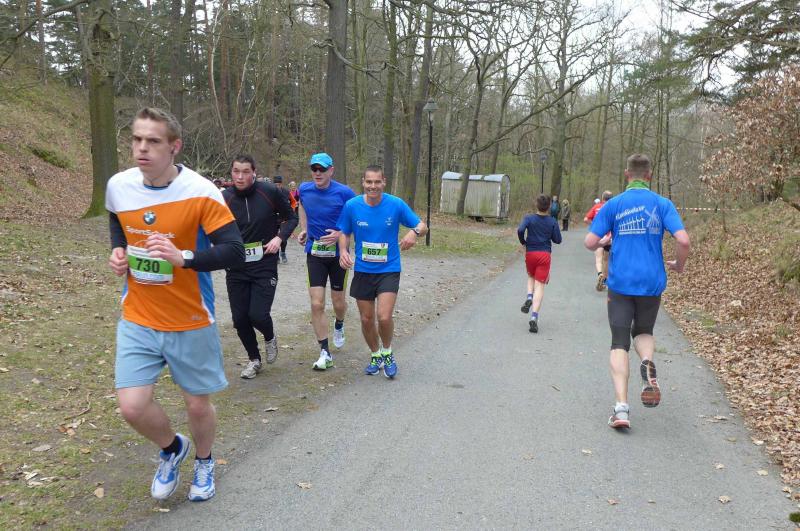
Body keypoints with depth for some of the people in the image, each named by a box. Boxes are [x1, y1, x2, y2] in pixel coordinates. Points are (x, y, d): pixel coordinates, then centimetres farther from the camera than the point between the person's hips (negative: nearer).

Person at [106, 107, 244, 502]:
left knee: (198, 404, 10)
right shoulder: (118, 186, -3)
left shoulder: (200, 192, -17)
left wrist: (183, 257, -34)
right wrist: (117, 250, 1)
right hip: (137, 320, 3)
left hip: (191, 322, -3)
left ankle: (203, 462, 43)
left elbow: (234, 251, -20)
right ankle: (172, 448, 30)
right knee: (132, 406, -5)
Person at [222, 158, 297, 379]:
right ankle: (254, 359, 30)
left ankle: (270, 338, 25)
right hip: (236, 268, 2)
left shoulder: (269, 192, -8)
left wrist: (280, 237, -11)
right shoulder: (225, 198, -5)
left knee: (258, 315, -13)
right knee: (239, 318, 5)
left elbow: (291, 217, 5)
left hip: (265, 265, -2)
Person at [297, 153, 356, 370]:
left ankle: (339, 326, 47)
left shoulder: (344, 193, -14)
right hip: (314, 252, 2)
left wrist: (341, 234, -18)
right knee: (317, 304, -6)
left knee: (338, 302, 11)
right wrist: (304, 230, 10)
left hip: (338, 252, -2)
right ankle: (325, 353, 3)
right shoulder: (304, 189, -3)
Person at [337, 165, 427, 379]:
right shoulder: (352, 206, -7)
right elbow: (344, 233, 6)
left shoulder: (396, 204, -10)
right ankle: (375, 355, 36)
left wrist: (415, 232, -27)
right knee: (366, 319, 9)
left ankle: (387, 353, 15)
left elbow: (422, 226, -4)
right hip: (362, 271, 2)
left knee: (384, 317, -16)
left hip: (389, 270, -2)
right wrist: (343, 251, -14)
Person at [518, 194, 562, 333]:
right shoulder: (552, 221, 0)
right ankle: (534, 317, -13)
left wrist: (523, 242, -2)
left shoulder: (529, 218, -3)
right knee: (540, 285, -2)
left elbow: (520, 230, -20)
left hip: (530, 253, 1)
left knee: (531, 277, 28)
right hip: (545, 254, -1)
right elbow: (558, 240, 1)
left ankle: (529, 297, -1)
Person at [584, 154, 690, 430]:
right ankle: (647, 362, -12)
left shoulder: (613, 205, 0)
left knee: (619, 344, 2)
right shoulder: (663, 204, 1)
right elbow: (683, 240, -10)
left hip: (620, 283, -1)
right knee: (643, 332, 23)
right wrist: (679, 265, 10)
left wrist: (604, 241, 18)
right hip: (652, 282, 1)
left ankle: (621, 406, -9)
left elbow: (590, 243, -5)